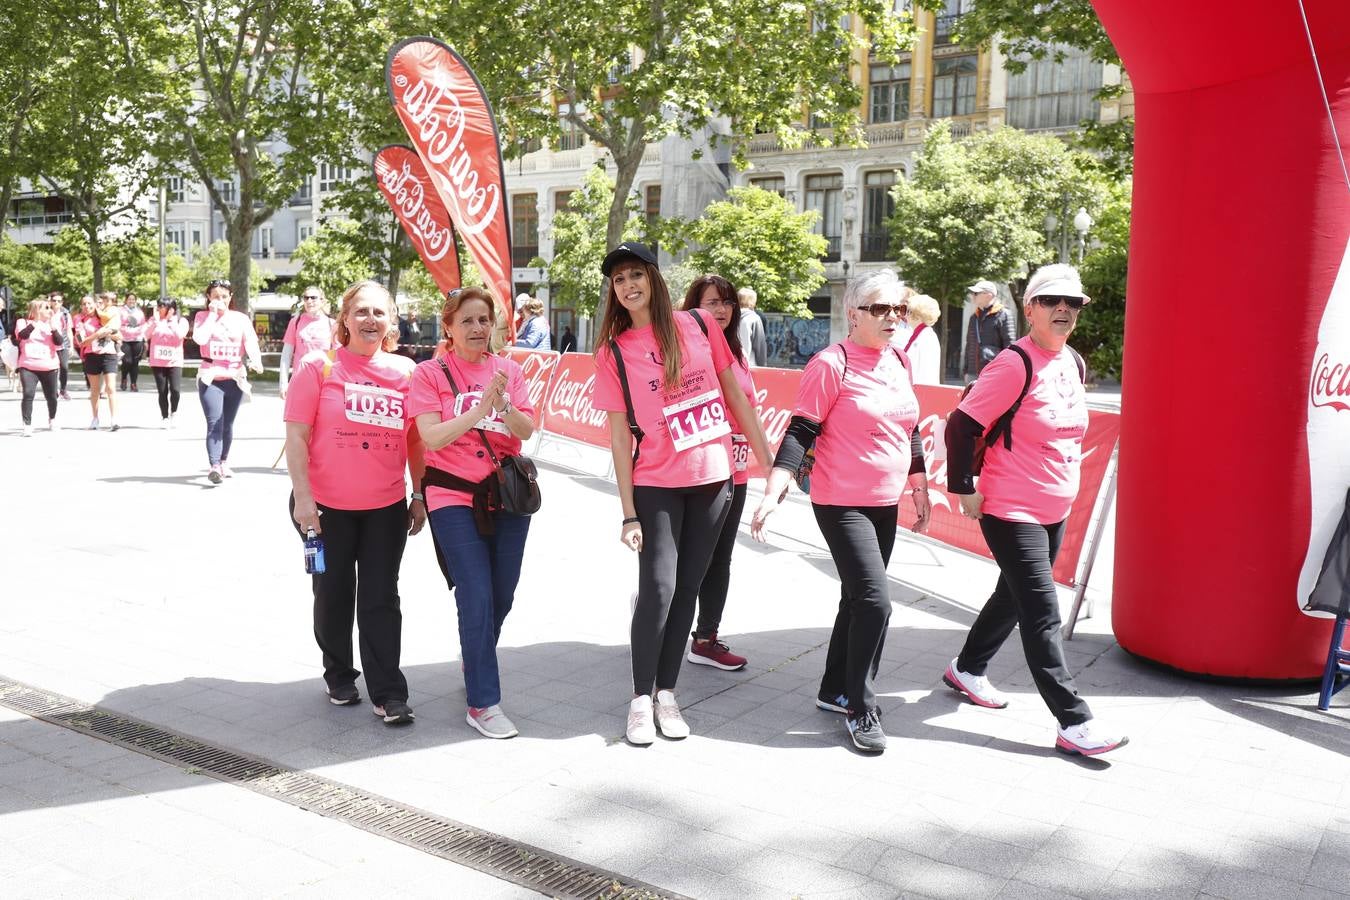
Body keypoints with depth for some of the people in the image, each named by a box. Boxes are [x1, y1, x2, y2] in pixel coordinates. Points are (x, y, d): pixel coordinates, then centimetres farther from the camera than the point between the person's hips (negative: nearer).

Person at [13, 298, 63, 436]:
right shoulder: (23, 322, 4)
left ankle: (52, 421, 36)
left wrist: (52, 326, -10)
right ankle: (27, 426, -14)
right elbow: (22, 335, -16)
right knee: (28, 394, -17)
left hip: (49, 367, 3)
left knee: (51, 396, 12)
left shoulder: (51, 324, 11)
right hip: (28, 367, -3)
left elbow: (59, 342, -2)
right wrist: (35, 322, -18)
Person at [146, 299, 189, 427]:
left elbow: (180, 335, -16)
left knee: (175, 389, -14)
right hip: (157, 362, 2)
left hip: (174, 362, -2)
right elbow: (147, 335, -8)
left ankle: (173, 412, 12)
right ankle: (164, 417, 17)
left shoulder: (181, 321, 1)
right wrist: (156, 319, -12)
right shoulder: (154, 320, 5)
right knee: (162, 391, 2)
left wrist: (171, 320, -11)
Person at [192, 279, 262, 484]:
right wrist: (213, 314, -9)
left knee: (227, 424, 12)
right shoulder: (203, 316, 4)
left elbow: (251, 342, -7)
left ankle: (223, 462, 28)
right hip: (210, 377, -2)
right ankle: (214, 466, -24)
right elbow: (200, 339, -14)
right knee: (214, 423, -16)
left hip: (235, 377, 2)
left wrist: (256, 360, -26)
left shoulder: (241, 318, 6)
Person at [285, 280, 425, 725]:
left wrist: (420, 496, 7)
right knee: (333, 595, 13)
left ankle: (389, 694, 9)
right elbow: (296, 437, -8)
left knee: (381, 599, 4)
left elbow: (415, 439, 9)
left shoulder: (406, 371, 3)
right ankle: (339, 678, 32)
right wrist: (303, 497, -14)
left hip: (387, 508, 1)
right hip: (326, 506, -1)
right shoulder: (319, 366, -5)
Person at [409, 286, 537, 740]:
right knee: (477, 597, -10)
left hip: (507, 496, 4)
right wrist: (479, 409, -22)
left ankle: (476, 668, 37)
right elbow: (432, 438, -13)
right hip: (454, 499, -4)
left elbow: (527, 431, -3)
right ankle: (483, 703, -2)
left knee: (501, 598, 11)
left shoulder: (508, 370, 6)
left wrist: (503, 404, -22)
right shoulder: (431, 373, -3)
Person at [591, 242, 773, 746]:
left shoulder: (699, 327, 1)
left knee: (688, 586, 8)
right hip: (656, 485, -2)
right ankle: (641, 698, 7)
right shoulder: (613, 351, -3)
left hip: (713, 479, 2)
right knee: (658, 587, -9)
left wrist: (768, 460, 7)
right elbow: (619, 435, -4)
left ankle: (667, 692, 20)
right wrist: (629, 512, -7)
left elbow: (735, 395, 8)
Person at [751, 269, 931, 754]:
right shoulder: (831, 364, -13)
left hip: (886, 504, 8)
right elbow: (800, 432, -15)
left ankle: (835, 690, 30)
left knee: (858, 599, 15)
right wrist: (772, 493, -23)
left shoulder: (899, 362, 8)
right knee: (874, 600, -12)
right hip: (842, 504, -7)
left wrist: (921, 492, 20)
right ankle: (861, 709, 2)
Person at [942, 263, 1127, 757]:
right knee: (1042, 615, -7)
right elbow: (961, 426, -19)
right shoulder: (1014, 365, -19)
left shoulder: (1074, 363, 7)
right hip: (1011, 511, -9)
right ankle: (1074, 723, -2)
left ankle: (967, 669, 40)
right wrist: (965, 490, -16)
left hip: (1055, 510, 9)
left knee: (1014, 597, 20)